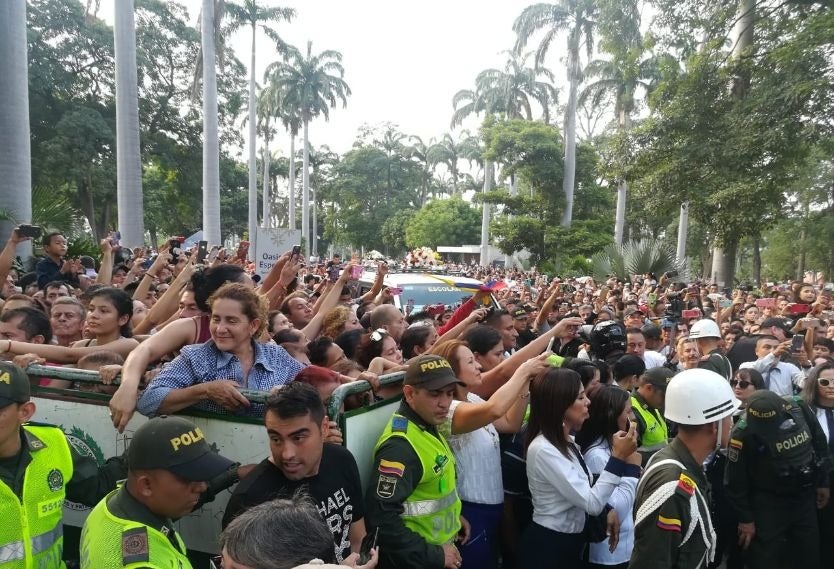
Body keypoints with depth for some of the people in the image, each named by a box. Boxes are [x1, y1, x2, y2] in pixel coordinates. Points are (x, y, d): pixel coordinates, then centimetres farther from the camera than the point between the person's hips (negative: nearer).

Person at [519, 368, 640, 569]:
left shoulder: (566, 442, 5)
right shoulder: (543, 449, -24)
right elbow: (592, 504, -24)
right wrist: (618, 457, -23)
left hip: (571, 541, 8)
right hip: (548, 546, -8)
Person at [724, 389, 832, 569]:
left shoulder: (800, 408, -14)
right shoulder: (744, 434, -26)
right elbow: (736, 482, -16)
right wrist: (746, 518, -9)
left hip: (805, 497, 5)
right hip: (768, 504, -4)